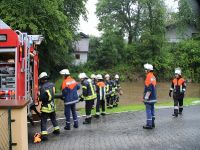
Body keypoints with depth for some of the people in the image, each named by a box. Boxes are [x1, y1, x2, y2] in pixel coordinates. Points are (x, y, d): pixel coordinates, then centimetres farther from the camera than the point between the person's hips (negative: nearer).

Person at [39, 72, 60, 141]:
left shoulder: (42, 87, -19)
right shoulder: (52, 84, 0)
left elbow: (41, 98, -18)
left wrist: (38, 96, 1)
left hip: (46, 107, -6)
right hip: (52, 105, 7)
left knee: (43, 121, -3)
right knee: (53, 118, 25)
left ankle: (44, 135, -9)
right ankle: (57, 130, 39)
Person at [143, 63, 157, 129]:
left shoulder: (149, 77, -17)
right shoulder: (153, 77, 13)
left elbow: (149, 89, -22)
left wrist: (146, 97, -20)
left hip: (149, 98, -10)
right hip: (153, 97, 10)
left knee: (148, 110, -5)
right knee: (152, 110, 14)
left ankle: (149, 124, -3)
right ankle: (152, 123, 21)